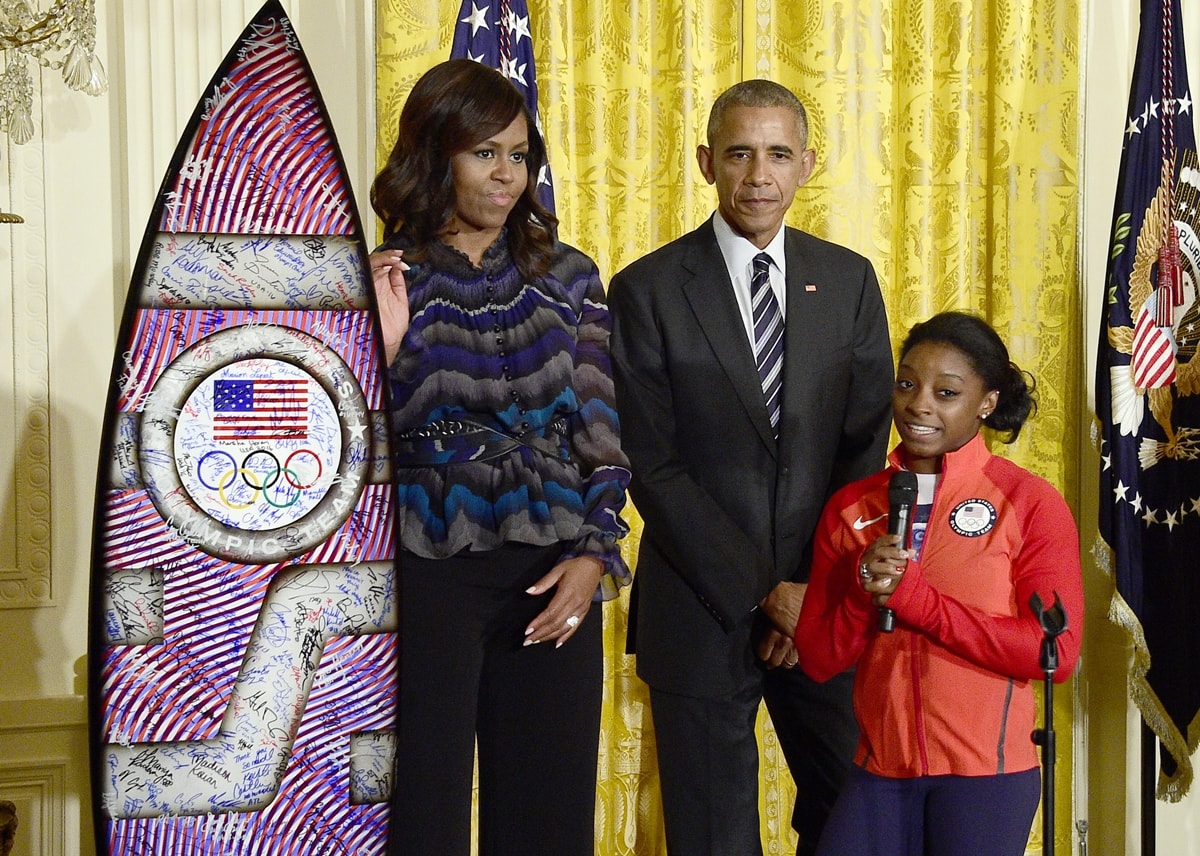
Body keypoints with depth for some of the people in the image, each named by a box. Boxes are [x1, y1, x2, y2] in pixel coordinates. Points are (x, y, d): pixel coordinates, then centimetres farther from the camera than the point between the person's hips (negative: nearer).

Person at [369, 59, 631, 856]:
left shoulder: (567, 276, 8)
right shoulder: (385, 281, 1)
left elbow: (602, 430, 7)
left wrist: (595, 553, -4)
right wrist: (383, 343, -15)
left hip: (553, 578, 2)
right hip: (426, 571, -2)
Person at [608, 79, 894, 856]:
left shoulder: (849, 281, 5)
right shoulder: (647, 290, -4)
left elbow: (867, 447, 3)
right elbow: (652, 465, -9)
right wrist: (761, 592, -12)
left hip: (828, 606, 3)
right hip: (702, 609, -2)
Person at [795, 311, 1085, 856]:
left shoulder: (1030, 503, -6)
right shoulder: (849, 508, 5)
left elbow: (1056, 653, -13)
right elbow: (818, 660, 5)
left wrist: (912, 595, -15)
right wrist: (864, 594, -15)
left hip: (987, 770, -3)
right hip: (880, 770, 3)